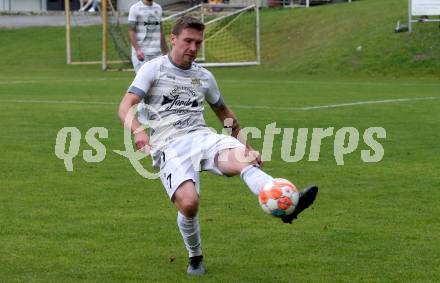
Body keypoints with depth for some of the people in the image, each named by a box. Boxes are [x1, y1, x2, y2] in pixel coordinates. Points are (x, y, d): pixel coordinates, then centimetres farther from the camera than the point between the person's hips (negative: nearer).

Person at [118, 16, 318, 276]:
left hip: (202, 136, 3)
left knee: (243, 158, -31)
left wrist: (247, 146, 28)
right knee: (189, 202, -28)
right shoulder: (154, 69, 6)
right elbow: (126, 108, -4)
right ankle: (195, 257, 3)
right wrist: (139, 132, -25)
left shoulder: (204, 77, 19)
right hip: (169, 147, -3)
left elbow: (224, 112, 35)